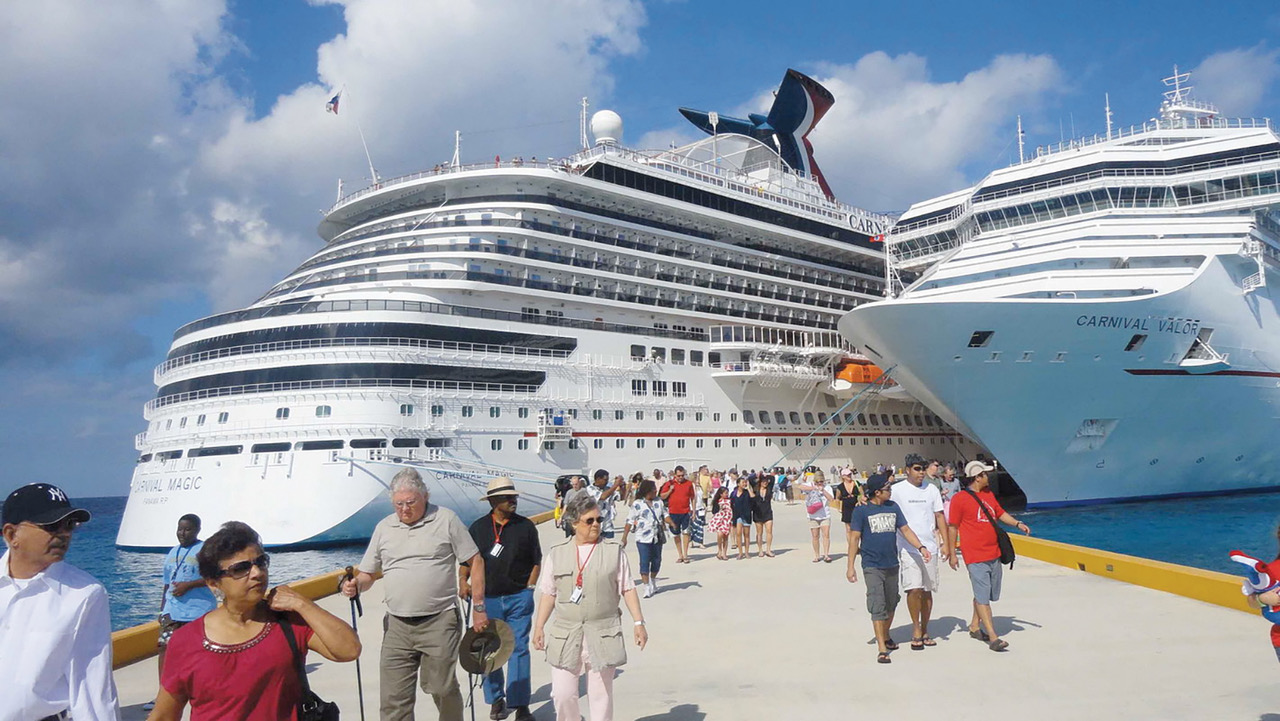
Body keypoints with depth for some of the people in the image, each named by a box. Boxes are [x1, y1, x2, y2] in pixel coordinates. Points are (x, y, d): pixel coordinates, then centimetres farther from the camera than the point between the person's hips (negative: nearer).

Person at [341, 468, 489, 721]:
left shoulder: (446, 520, -2)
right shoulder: (384, 527, 9)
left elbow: (476, 561, 1)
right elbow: (367, 574, 14)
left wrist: (478, 607, -2)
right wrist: (356, 585, -9)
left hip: (439, 622, -3)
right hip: (397, 626, 3)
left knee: (443, 689, 4)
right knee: (393, 699, 3)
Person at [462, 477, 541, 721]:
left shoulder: (526, 526, 3)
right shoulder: (478, 527, 4)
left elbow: (536, 561, 8)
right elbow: (467, 560, 11)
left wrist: (529, 588, 0)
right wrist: (463, 581, -5)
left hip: (519, 598, -1)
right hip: (487, 598, 1)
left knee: (519, 649, -3)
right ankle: (496, 699, 26)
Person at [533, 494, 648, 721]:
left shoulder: (614, 551, 3)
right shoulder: (556, 554, 6)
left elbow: (627, 589, 4)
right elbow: (548, 594, 9)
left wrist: (639, 622, -1)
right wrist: (539, 627, 6)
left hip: (603, 634, -1)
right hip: (566, 635, 1)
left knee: (601, 695, 6)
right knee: (562, 694, 0)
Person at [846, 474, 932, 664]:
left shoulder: (893, 507, 7)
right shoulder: (861, 511, -7)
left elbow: (905, 529, 9)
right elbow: (854, 538, -6)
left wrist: (921, 547, -6)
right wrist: (850, 566, -8)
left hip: (892, 564, 5)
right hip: (872, 566, -5)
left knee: (891, 604, 16)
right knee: (878, 607, -8)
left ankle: (886, 637, 36)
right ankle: (882, 649, -5)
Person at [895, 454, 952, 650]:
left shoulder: (932, 489, 8)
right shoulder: (897, 490, -3)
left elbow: (939, 516, 10)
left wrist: (946, 543, 5)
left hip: (930, 547, 4)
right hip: (908, 548, -3)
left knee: (927, 591, 8)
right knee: (914, 589, -12)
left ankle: (924, 631, 21)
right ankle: (916, 630, 5)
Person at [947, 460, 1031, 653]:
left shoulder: (989, 494, 13)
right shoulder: (960, 499, -10)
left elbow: (1000, 513, 27)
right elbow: (952, 527, -7)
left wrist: (1017, 524, 11)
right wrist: (952, 554, -6)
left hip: (994, 554, 8)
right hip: (975, 557, -8)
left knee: (985, 595, 15)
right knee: (982, 597, -7)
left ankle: (974, 627, 30)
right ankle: (993, 638, -7)